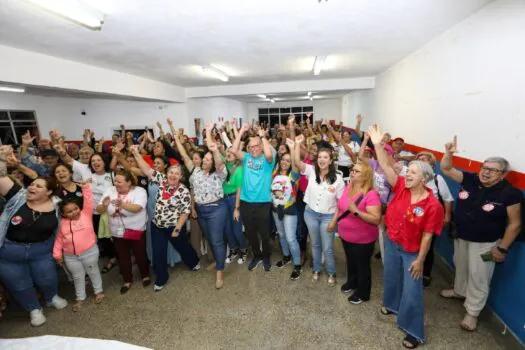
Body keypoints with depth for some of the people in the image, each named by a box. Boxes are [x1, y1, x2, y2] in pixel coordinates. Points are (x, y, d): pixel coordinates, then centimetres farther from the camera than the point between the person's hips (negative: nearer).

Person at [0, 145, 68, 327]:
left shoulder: (55, 207, -11)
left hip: (41, 250, 0)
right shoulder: (18, 196, -13)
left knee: (47, 279, 17)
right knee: (19, 284, 17)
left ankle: (52, 297, 51)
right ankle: (34, 309, 43)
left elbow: (59, 231, 0)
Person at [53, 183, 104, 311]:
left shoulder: (86, 214, -8)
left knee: (93, 272, 17)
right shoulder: (62, 223, 0)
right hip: (70, 256, 3)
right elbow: (59, 239, 6)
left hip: (90, 252, -2)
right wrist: (57, 253, 4)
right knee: (78, 276, 18)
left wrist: (84, 186, -21)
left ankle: (98, 291, 37)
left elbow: (89, 200, -15)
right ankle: (80, 298, 37)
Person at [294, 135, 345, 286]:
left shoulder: (337, 179, -11)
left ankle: (331, 273, 35)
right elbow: (297, 161, -21)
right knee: (315, 244, 19)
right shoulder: (311, 171, -7)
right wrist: (298, 144, -31)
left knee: (327, 248, 9)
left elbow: (341, 202, -7)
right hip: (310, 213, 2)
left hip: (327, 216, -2)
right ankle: (316, 270, 41)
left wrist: (334, 220, -9)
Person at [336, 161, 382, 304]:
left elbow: (376, 219, -30)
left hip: (363, 239, -7)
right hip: (345, 236, 7)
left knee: (362, 265, 16)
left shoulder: (371, 194, -26)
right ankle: (352, 282, 53)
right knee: (350, 261, 28)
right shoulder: (347, 188, -3)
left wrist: (356, 211, -37)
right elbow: (340, 206, 14)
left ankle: (363, 293, 39)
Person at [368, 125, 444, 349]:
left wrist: (420, 260, -13)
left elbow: (427, 236, -17)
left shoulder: (432, 205, -22)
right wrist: (378, 144, -30)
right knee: (391, 277, 25)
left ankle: (414, 331, 27)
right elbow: (386, 167, -20)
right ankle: (392, 304, 53)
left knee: (412, 291, 6)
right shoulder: (401, 187, -11)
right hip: (391, 243, 5)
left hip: (412, 251, -4)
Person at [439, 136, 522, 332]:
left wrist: (502, 248, -14)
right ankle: (459, 291, 50)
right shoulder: (470, 180, -10)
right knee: (461, 267, 25)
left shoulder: (509, 194, -20)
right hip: (460, 237, 5)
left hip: (485, 243, -4)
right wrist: (449, 153, -30)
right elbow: (446, 169, -11)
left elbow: (515, 224, -14)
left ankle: (472, 312, 25)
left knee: (478, 277, 8)